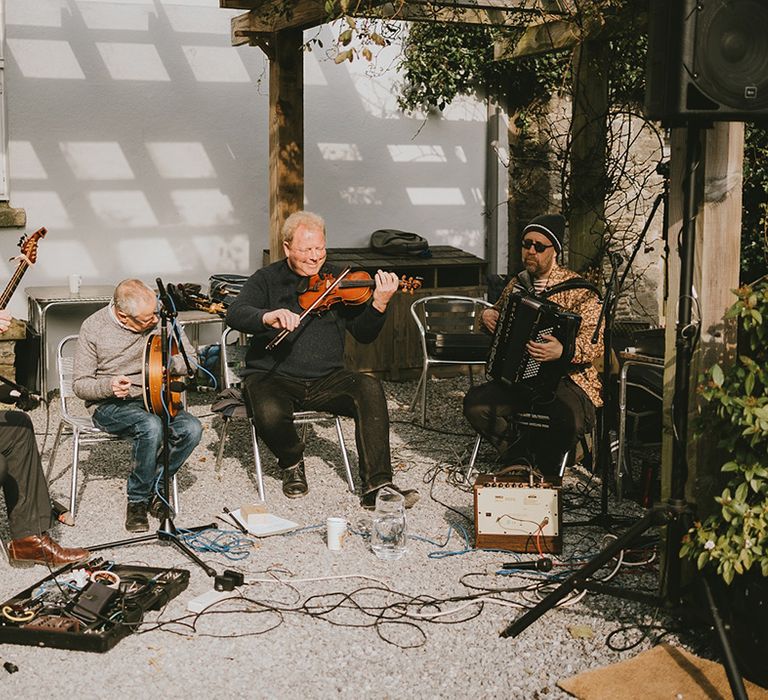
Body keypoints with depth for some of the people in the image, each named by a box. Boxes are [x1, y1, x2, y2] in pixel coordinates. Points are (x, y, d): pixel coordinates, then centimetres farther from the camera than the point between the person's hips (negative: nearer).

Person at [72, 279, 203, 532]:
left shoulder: (161, 319, -3)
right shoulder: (94, 328, -10)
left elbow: (191, 360, 4)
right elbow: (79, 384, -4)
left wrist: (169, 363, -20)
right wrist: (109, 386, -25)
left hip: (152, 398, 4)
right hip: (108, 405, -4)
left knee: (191, 428, -25)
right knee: (151, 426, -35)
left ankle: (154, 487, -3)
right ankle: (138, 500, -14)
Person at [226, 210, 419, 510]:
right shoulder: (266, 280, 3)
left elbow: (363, 334, 2)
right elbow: (235, 314, -15)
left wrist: (379, 304, -18)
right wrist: (267, 317, -36)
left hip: (326, 380, 2)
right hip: (273, 378, -2)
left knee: (370, 388, -26)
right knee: (270, 414, -34)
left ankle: (376, 486, -25)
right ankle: (292, 462, 3)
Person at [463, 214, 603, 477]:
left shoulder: (578, 290, -8)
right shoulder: (517, 284, 11)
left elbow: (595, 342, -17)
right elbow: (498, 312, 32)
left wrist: (563, 350, -36)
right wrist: (488, 315, 7)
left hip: (567, 380, -5)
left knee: (566, 420, -36)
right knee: (475, 404, -20)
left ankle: (544, 468, -2)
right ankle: (519, 455, 3)